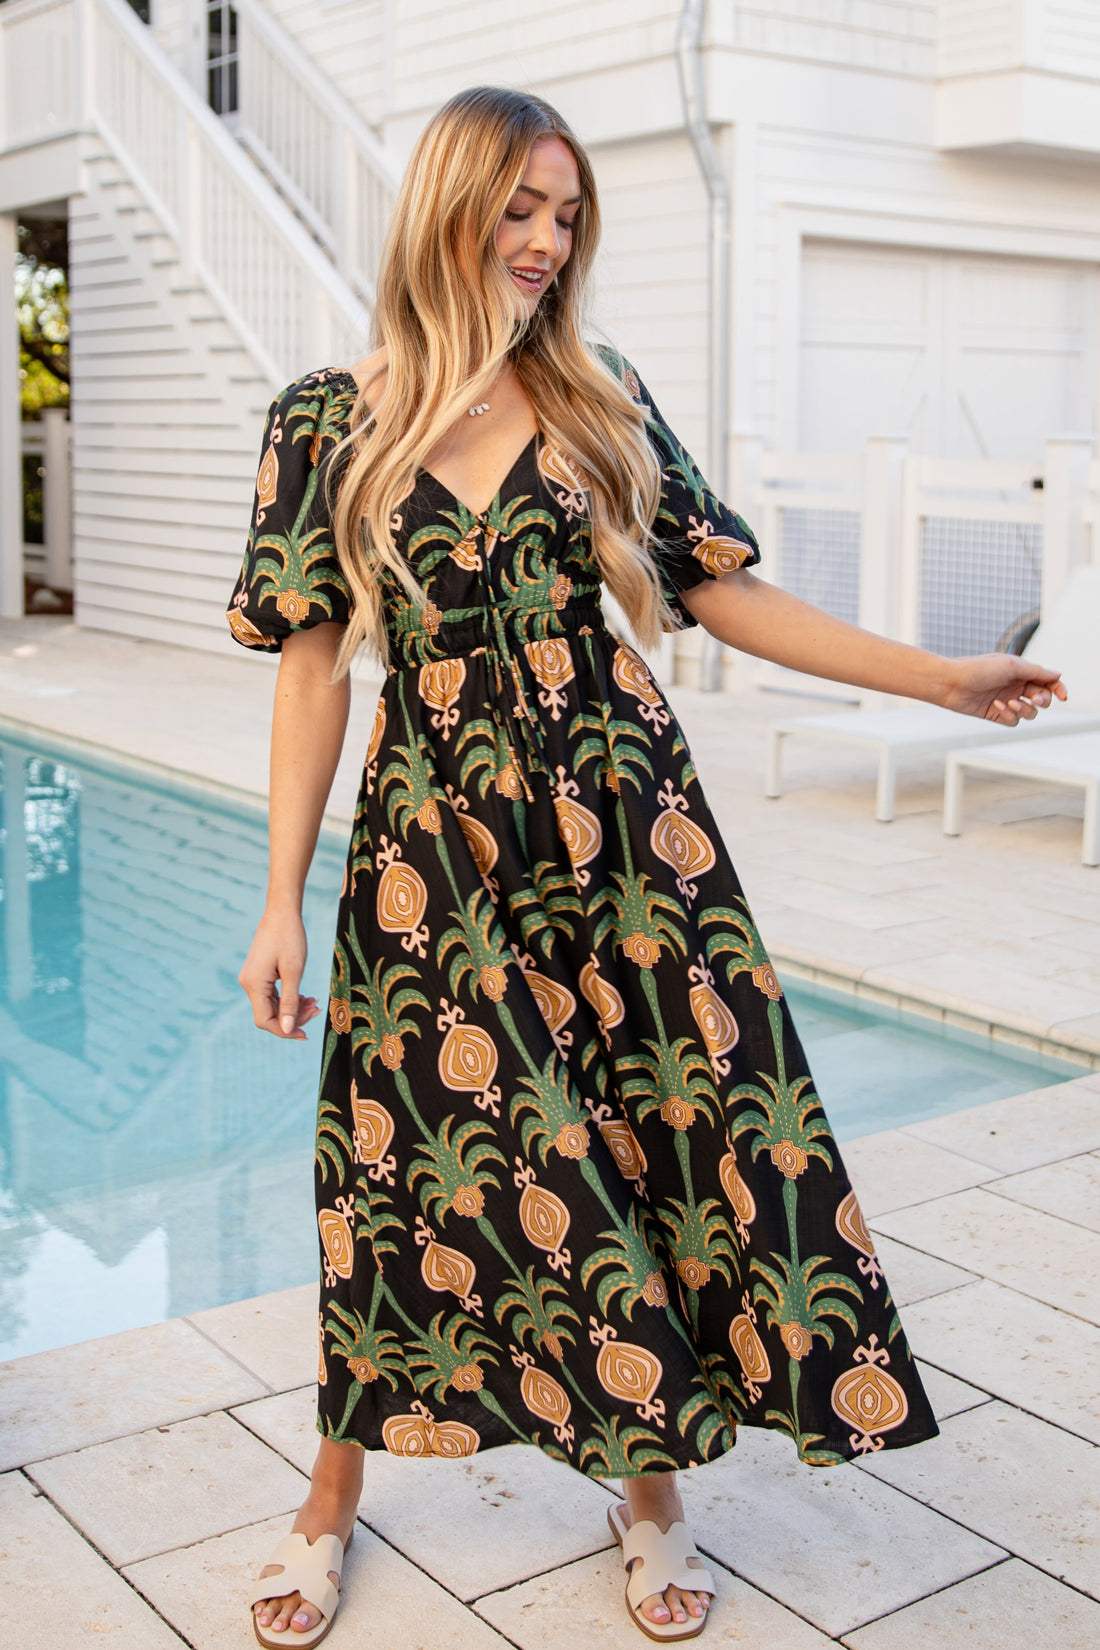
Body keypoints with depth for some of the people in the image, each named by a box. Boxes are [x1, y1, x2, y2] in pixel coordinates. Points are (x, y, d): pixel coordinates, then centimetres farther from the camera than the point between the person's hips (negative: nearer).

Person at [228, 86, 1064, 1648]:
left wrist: (943, 679, 3)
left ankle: (651, 1489, 26)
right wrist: (284, 901, -1)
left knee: (669, 1138, 3)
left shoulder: (601, 402, 5)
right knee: (410, 1165, 4)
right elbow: (314, 662, 1)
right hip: (434, 847, -1)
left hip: (619, 824, 2)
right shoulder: (331, 418, 0)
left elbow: (717, 589, 7)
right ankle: (334, 1502, 28)